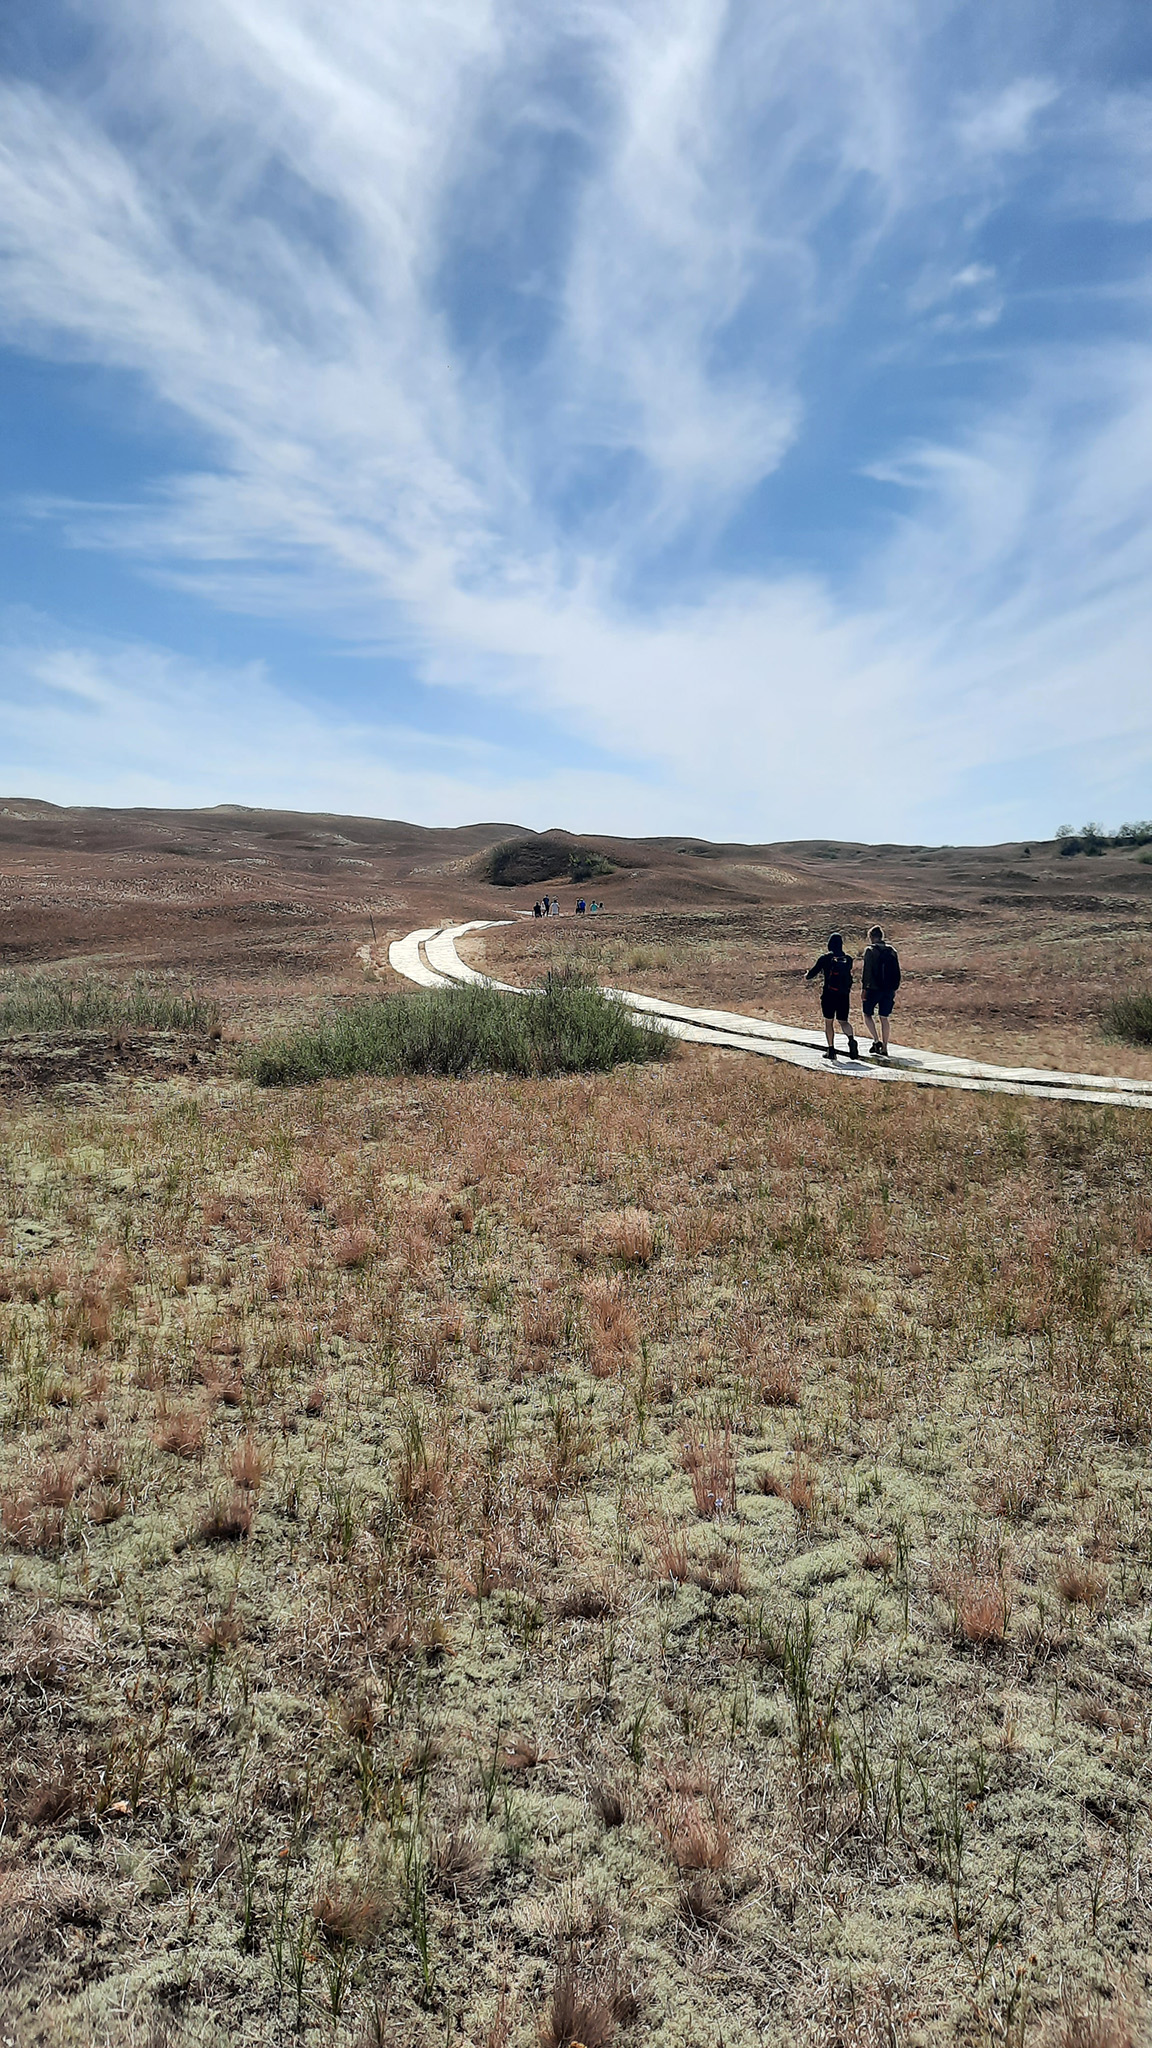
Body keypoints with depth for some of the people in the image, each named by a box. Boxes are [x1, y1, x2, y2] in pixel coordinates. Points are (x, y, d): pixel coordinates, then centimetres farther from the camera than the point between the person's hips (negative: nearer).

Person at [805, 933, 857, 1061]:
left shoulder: (825, 958, -7)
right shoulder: (848, 958, 4)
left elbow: (813, 972, 2)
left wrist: (807, 977, 24)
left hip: (829, 995, -3)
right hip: (844, 995, 3)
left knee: (828, 1022, 10)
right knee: (843, 1021, 11)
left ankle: (831, 1049, 7)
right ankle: (851, 1039, -18)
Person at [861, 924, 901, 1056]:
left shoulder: (871, 950, -7)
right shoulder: (892, 951, 9)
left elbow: (867, 971, -12)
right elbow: (897, 972, 11)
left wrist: (864, 988, -8)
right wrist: (894, 989, 17)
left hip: (874, 988, -5)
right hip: (889, 990, 5)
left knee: (868, 1014, 11)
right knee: (884, 1018, 10)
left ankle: (876, 1040, -4)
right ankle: (884, 1048, 9)